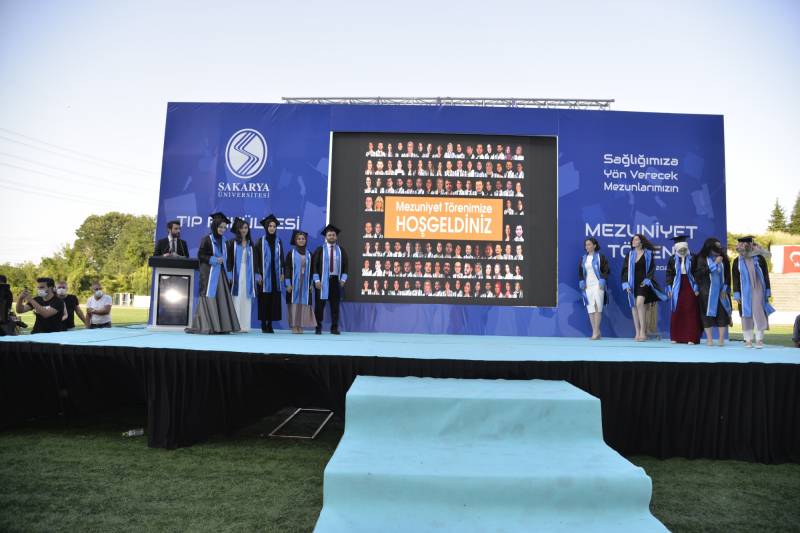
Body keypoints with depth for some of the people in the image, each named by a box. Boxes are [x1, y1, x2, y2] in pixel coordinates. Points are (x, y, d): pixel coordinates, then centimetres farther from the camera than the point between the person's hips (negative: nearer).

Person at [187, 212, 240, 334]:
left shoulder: (222, 241, 15)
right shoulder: (207, 239, -5)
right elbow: (200, 255, -9)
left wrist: (222, 260, 6)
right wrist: (214, 260, -18)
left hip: (220, 273, 7)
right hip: (209, 273, -7)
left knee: (221, 298, 5)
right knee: (209, 298, -8)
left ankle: (220, 326, 8)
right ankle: (205, 326, -4)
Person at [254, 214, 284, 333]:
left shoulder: (278, 242, 8)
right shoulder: (260, 242, -1)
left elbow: (281, 259, 11)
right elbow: (256, 259, -3)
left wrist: (282, 273, 3)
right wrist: (258, 275, -10)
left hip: (275, 275, 3)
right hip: (264, 275, -3)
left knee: (274, 300, 2)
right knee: (264, 300, 0)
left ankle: (270, 324, 10)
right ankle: (263, 325, 8)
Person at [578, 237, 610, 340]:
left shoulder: (600, 257, 0)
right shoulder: (583, 258, 13)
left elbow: (606, 270, -2)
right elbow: (580, 272, 17)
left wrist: (603, 280, -13)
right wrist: (581, 281, 4)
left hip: (598, 285, -4)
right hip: (587, 285, 4)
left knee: (598, 308, -8)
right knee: (590, 308, 2)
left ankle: (596, 331, -5)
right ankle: (595, 331, 8)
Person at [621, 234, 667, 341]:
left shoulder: (648, 254, 0)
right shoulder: (630, 254, 8)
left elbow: (652, 268, 0)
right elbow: (625, 269, 7)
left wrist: (647, 280, -12)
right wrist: (626, 284, -2)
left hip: (643, 283, -4)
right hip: (633, 283, 4)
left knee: (639, 303, -22)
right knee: (634, 306, 1)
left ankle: (643, 330, -15)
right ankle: (637, 332, 6)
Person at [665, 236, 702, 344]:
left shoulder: (692, 258, -2)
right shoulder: (673, 259, 4)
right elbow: (669, 274, 6)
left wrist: (696, 288, -6)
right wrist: (669, 288, 1)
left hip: (690, 287, -2)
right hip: (678, 288, 2)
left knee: (690, 312, -3)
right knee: (677, 313, 5)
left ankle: (691, 338, 1)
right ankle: (676, 337, 12)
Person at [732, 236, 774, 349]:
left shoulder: (759, 258, 0)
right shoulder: (737, 261, 3)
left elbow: (766, 276, 3)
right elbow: (735, 279, 3)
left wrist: (768, 291, 1)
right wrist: (736, 294, -2)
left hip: (758, 290, -1)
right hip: (745, 292, 1)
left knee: (758, 313, -4)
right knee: (746, 315, 5)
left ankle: (759, 339, 4)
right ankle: (748, 339, 12)